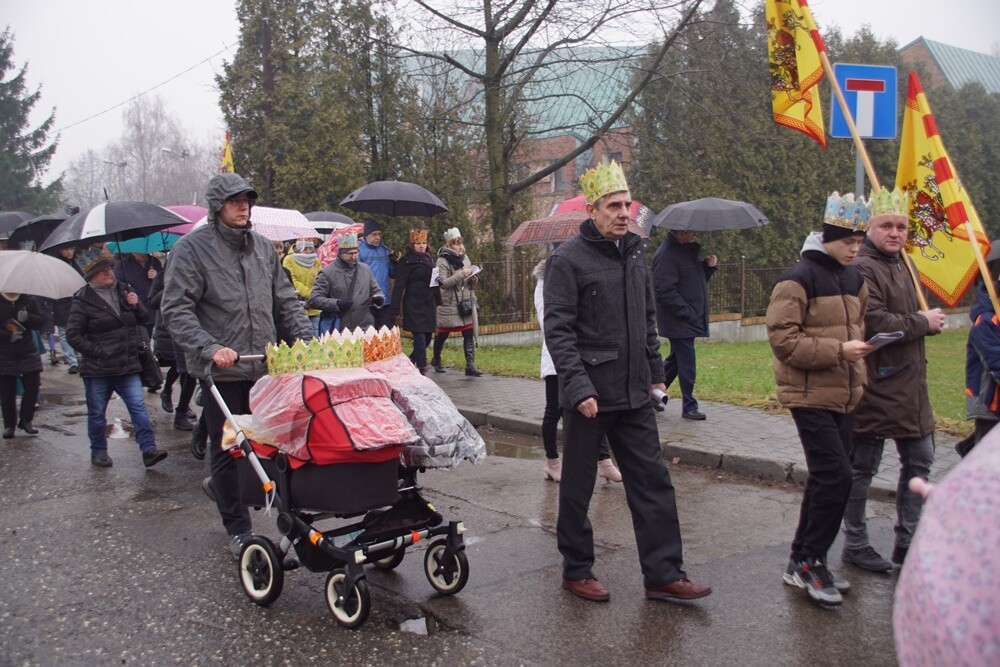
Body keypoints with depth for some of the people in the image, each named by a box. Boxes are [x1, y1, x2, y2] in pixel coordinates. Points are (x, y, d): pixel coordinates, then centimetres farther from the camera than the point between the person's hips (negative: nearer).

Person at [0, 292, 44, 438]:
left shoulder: (28, 301, 5)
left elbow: (41, 322, 2)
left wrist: (27, 318, -17)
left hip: (28, 353, 2)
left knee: (33, 387, -3)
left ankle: (26, 421, 15)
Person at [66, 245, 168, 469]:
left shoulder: (123, 290, 8)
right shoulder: (83, 299, -6)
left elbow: (144, 320, 14)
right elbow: (73, 334, -7)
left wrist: (136, 305, -6)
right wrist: (97, 351, -14)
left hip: (128, 365, 3)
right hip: (97, 368, -3)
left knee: (138, 407, -5)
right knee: (97, 413, 9)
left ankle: (149, 450, -7)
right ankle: (98, 451, 25)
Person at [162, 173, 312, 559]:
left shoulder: (263, 248, 13)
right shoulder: (192, 248, -5)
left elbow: (285, 301, 17)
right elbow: (175, 309, -11)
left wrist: (305, 339, 3)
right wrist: (210, 348, -23)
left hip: (265, 366, 5)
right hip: (221, 369, -5)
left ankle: (222, 486, 40)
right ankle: (238, 530, 19)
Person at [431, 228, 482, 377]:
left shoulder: (465, 258, 10)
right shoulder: (442, 261, -8)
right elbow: (443, 283, -17)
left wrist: (474, 278, -3)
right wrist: (461, 274, -22)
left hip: (466, 303, 5)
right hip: (449, 304, -5)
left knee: (469, 334, -6)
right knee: (443, 334, 9)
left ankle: (470, 365, -8)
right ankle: (436, 360, 32)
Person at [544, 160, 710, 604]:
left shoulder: (633, 253, 13)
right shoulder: (568, 260, -10)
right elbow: (558, 331, -16)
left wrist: (655, 374, 16)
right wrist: (579, 388, -23)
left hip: (634, 396, 7)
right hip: (589, 397, -6)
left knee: (653, 483, 6)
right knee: (577, 488, 7)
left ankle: (663, 575, 14)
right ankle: (576, 571, 23)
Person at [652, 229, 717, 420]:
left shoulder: (690, 250, 12)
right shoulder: (666, 254, -18)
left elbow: (699, 278, 23)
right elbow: (665, 290, -23)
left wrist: (709, 266, 1)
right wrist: (687, 312, -21)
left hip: (692, 318, 10)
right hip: (679, 321, -10)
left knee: (676, 358, 18)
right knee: (686, 362, -4)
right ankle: (689, 406, 5)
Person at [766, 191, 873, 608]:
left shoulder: (853, 281, 14)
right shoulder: (798, 280, -11)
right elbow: (783, 339, -17)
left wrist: (858, 376, 12)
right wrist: (838, 351, -21)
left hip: (844, 397, 8)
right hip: (810, 396, -8)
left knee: (825, 479, 11)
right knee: (835, 476, -12)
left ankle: (803, 562, 23)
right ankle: (810, 562, 3)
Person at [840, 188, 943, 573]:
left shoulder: (899, 263, 17)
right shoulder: (863, 268, -16)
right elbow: (876, 323, -26)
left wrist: (929, 322, 6)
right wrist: (923, 322, -11)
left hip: (908, 384, 10)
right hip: (875, 386, -10)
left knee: (919, 460, 16)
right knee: (862, 469, 2)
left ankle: (907, 542, 28)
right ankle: (855, 545, 15)